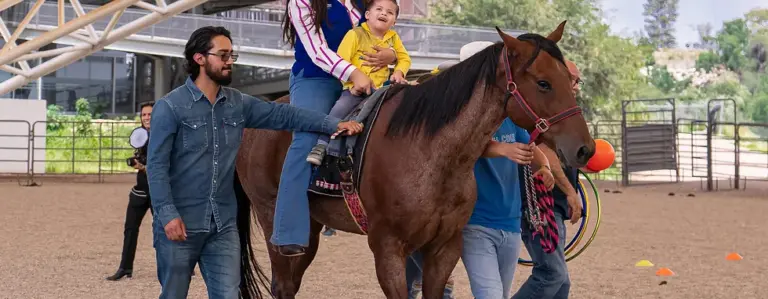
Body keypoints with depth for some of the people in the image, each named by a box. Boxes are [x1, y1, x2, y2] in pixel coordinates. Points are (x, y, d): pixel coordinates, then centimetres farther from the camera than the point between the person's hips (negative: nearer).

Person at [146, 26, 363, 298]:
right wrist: (168, 214, -20)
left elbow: (281, 115, 3)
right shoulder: (170, 107, -8)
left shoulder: (238, 104, 8)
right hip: (180, 223, -5)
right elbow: (156, 166, -12)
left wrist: (333, 124, -7)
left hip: (224, 224, 5)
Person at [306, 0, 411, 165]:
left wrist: (398, 72, -3)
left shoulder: (393, 37, 7)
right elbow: (341, 62, -11)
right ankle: (321, 145, -20)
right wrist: (353, 83, -20)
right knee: (339, 110, -27)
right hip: (354, 89, -5)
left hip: (380, 88, 5)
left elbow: (404, 58, 18)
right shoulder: (355, 34, -7)